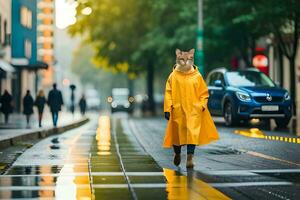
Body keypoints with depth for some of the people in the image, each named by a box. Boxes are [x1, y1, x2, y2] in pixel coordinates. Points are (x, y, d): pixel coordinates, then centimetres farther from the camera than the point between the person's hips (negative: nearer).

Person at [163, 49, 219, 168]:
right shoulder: (173, 76, 1)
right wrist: (167, 109, -5)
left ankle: (190, 158, -12)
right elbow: (168, 93, 0)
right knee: (177, 133, 12)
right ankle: (177, 154, 38)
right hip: (178, 110, 1)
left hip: (194, 110, -1)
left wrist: (202, 105, -5)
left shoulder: (197, 76, 1)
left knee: (192, 134, -12)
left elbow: (204, 92, 7)